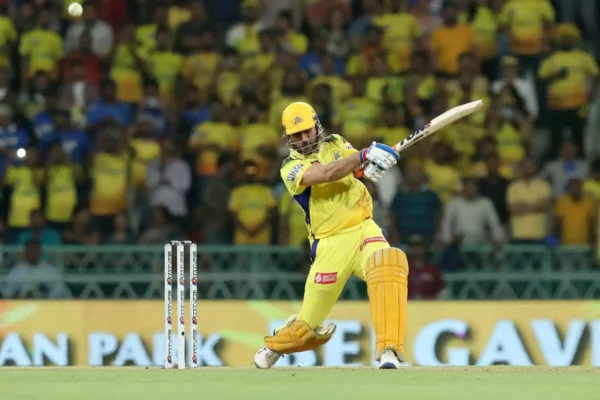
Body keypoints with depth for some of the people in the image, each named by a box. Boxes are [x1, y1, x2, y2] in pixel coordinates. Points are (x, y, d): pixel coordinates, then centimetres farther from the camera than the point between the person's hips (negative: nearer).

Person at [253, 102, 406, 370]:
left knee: (388, 265, -33)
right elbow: (327, 173, -21)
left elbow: (363, 167, -3)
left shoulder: (335, 145, 13)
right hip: (330, 244, -2)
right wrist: (364, 156, -34)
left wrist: (374, 164, -27)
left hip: (363, 228, 2)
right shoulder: (292, 167, -2)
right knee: (309, 322, 5)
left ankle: (389, 351, -38)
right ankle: (275, 346, 41)